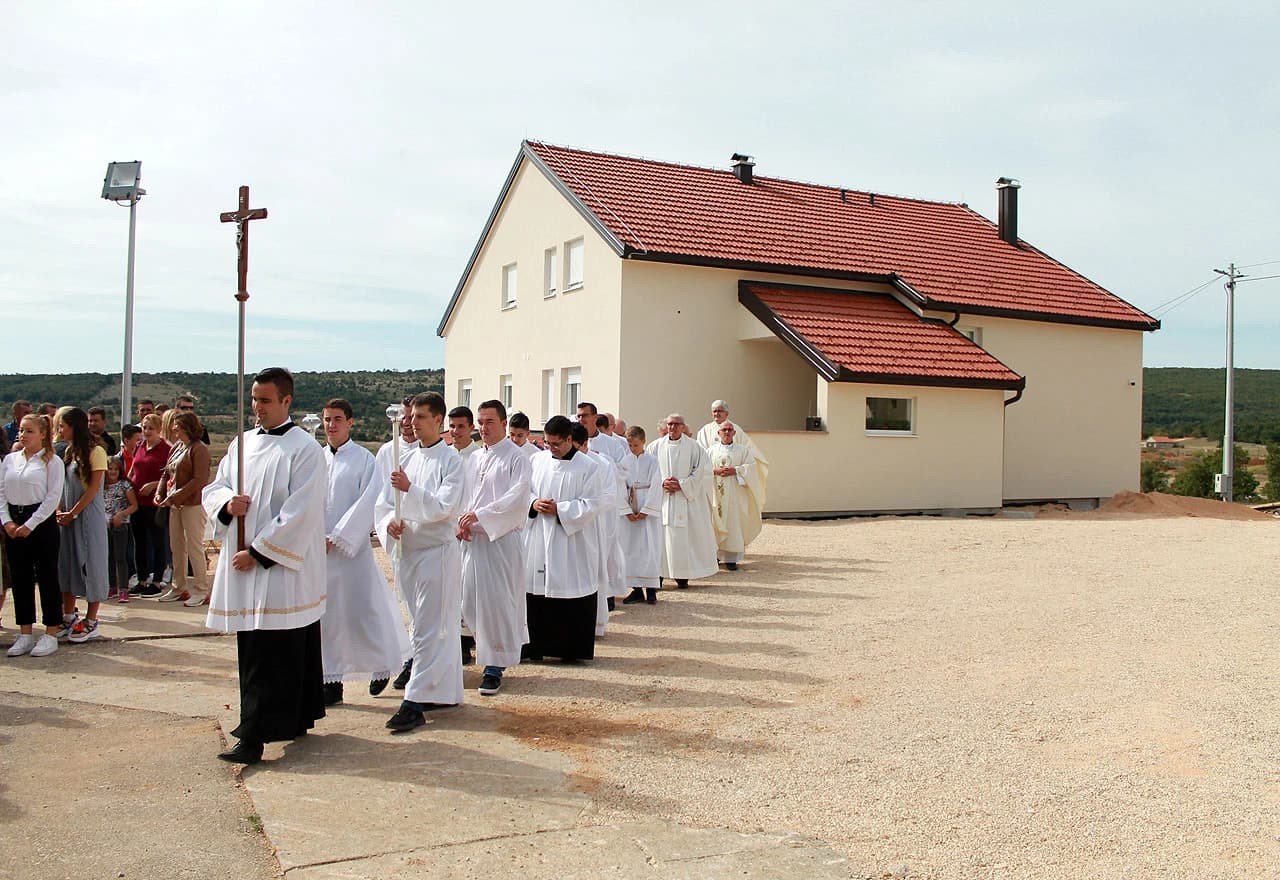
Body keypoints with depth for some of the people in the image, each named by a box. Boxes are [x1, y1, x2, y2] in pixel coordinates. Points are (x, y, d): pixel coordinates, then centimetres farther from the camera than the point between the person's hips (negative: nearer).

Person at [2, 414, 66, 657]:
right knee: (20, 578, 9)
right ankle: (25, 634, 17)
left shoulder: (52, 462, -4)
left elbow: (53, 497, -10)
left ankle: (51, 634, 8)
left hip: (41, 522, -5)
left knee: (47, 577, 0)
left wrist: (30, 525, -14)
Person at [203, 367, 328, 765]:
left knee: (270, 655, -5)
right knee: (253, 651, 12)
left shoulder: (304, 449, -9)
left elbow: (300, 513, -15)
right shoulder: (242, 444, 13)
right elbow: (213, 489, 14)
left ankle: (256, 735, -2)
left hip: (283, 567, -7)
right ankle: (293, 718, 23)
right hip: (242, 562, 8)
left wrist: (259, 552, -16)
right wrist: (227, 503, -9)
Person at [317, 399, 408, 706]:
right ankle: (331, 680, 16)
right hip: (317, 549, 4)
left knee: (362, 611, 0)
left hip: (352, 547, -4)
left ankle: (381, 665, 23)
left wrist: (337, 538, -13)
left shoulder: (364, 459, -3)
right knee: (325, 615, 7)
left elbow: (367, 503, -10)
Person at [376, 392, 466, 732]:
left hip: (437, 551, -7)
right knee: (438, 627, 15)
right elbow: (384, 502, 12)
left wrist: (410, 489, -25)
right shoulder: (407, 459, 13)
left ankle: (415, 703, -5)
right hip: (406, 551, 7)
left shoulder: (451, 461, -7)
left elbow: (443, 507, -16)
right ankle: (444, 691, 25)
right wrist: (389, 521, -8)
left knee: (428, 630, -6)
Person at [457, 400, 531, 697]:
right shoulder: (474, 459, 15)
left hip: (501, 539, -7)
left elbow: (517, 499, -16)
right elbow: (463, 496, 15)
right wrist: (461, 523, -4)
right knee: (469, 600, 10)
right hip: (471, 539, 7)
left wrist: (480, 515, -20)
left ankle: (495, 667, 5)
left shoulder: (516, 457, -5)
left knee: (497, 601, -4)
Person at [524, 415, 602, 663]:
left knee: (571, 596, 0)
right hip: (538, 541, 4)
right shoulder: (538, 461, 8)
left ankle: (572, 649, 12)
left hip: (571, 543, -4)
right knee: (537, 593, 7)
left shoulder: (587, 467, -6)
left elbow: (592, 505, -9)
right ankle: (537, 645, 18)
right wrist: (534, 504, -7)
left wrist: (559, 510, -16)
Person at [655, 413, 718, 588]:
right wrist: (663, 482, -10)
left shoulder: (693, 446, -2)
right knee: (662, 534, -1)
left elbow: (700, 471, -4)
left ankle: (683, 576, 4)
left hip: (687, 497, -2)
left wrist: (681, 485, -12)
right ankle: (660, 572, 5)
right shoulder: (658, 446, 6)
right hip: (662, 497, 2)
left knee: (685, 534, -2)